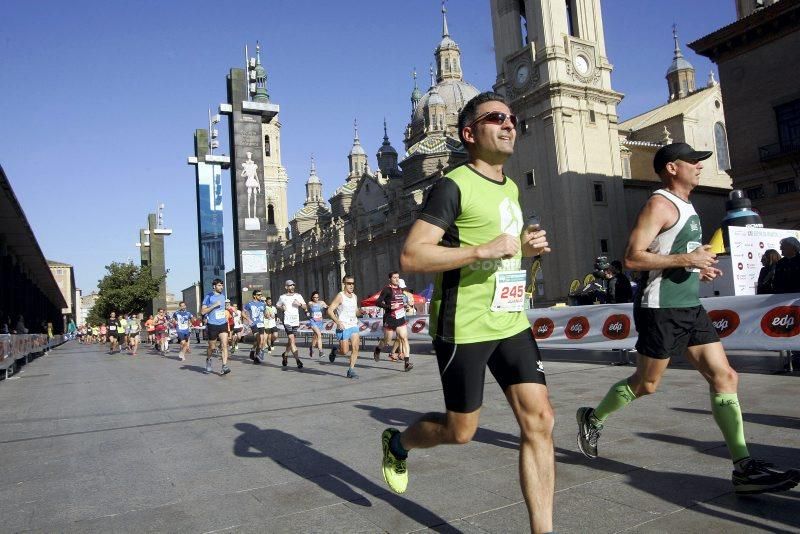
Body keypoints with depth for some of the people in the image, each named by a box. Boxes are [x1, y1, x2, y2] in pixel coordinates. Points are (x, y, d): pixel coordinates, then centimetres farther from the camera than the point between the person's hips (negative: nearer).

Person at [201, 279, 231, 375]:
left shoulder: (223, 296, 12)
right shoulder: (209, 297, -5)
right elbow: (203, 311, -9)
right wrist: (214, 305, -17)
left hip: (223, 324, 4)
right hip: (212, 325, -4)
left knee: (224, 345, -11)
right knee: (212, 347, 10)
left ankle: (224, 367, -15)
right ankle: (208, 360, 41)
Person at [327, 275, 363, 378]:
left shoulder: (355, 296, 12)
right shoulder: (340, 296, -8)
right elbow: (330, 310, -13)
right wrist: (338, 322, -24)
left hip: (354, 326, 5)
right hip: (343, 327, -5)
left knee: (355, 347, -8)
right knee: (345, 351, -4)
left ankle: (351, 370, 1)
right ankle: (335, 351, 28)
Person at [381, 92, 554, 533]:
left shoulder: (511, 188, 15)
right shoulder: (453, 186, -11)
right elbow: (411, 256, -19)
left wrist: (526, 246, 8)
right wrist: (482, 250, -25)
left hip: (512, 323, 7)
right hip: (464, 327, -7)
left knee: (539, 420, -1)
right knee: (460, 430, 7)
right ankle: (397, 443, 38)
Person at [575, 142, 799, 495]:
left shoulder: (686, 206, 18)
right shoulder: (660, 204, -12)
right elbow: (632, 258, -21)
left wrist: (698, 267, 11)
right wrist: (687, 259, -21)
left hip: (690, 307, 9)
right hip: (660, 310, -9)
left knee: (725, 377, 1)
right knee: (645, 384, 4)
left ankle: (744, 467, 5)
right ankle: (592, 419, 27)